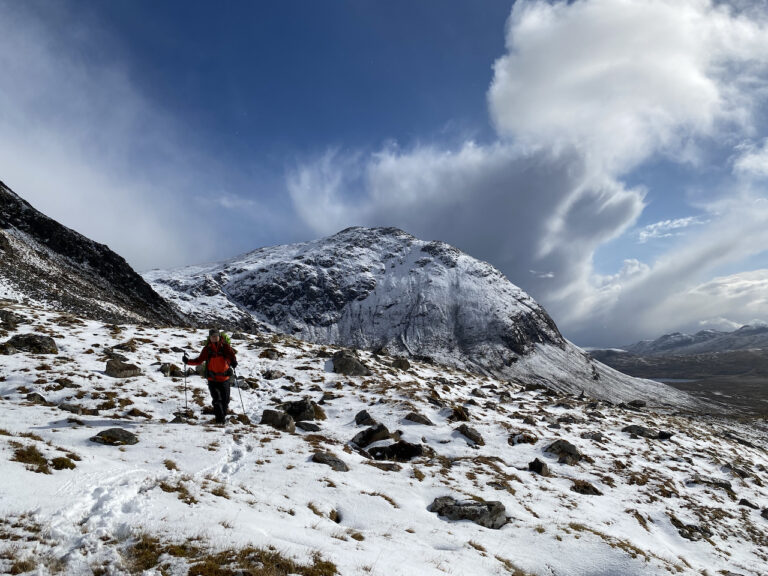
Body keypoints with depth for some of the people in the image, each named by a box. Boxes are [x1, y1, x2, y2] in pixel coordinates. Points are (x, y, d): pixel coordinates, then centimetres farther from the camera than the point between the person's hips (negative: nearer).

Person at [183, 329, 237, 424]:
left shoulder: (225, 346, -1)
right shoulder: (207, 349, 4)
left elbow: (231, 355, -13)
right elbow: (199, 360, 11)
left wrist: (233, 362, -34)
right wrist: (188, 361, -1)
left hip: (224, 378, 0)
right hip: (212, 379, 0)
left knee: (225, 399, 5)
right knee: (217, 399, -9)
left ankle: (223, 416, 26)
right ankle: (219, 420, -4)